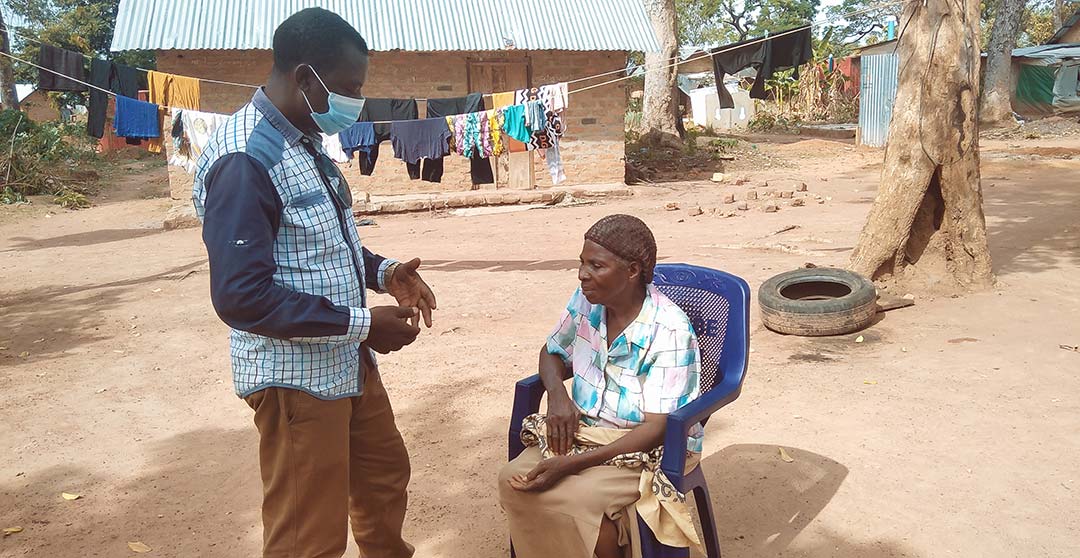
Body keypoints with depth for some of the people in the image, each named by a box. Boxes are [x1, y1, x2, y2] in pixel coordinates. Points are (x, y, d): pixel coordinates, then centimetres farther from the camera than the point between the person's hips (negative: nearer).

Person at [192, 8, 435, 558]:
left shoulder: (306, 142, 7)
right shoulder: (245, 158, -24)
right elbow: (241, 296, -28)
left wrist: (383, 272, 1)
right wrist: (361, 323, -24)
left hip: (348, 363, 10)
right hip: (295, 377, -9)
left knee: (385, 473, 26)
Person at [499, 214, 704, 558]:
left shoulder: (669, 331, -20)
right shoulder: (586, 301, -1)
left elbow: (657, 428, -21)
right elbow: (552, 353, 17)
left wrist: (572, 464, -27)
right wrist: (557, 394, -8)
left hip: (647, 449, -5)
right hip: (584, 430, 6)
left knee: (573, 498, -31)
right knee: (513, 480, -21)